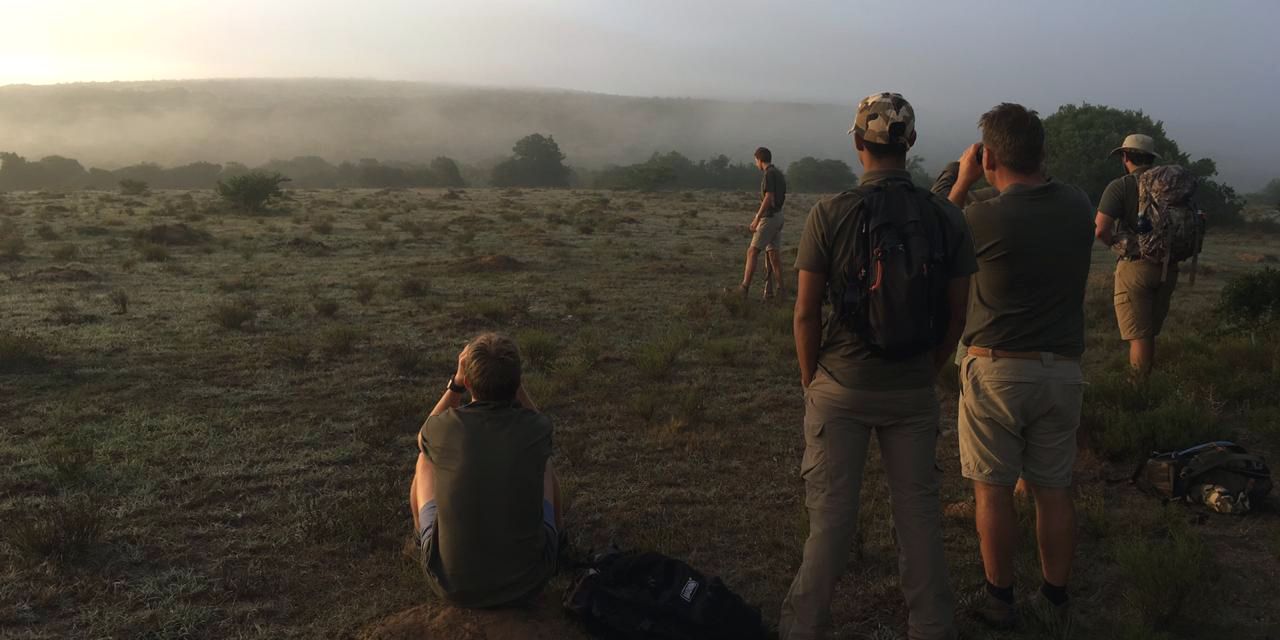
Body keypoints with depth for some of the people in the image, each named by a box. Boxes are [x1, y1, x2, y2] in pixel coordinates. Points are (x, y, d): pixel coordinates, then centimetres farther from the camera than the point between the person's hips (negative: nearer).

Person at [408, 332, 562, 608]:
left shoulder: (443, 427, -16)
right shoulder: (538, 429, -15)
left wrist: (455, 384, 2)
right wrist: (510, 373, 0)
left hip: (452, 585, 0)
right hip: (528, 582, 0)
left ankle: (421, 538, 48)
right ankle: (555, 541, 48)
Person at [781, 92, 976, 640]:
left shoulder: (830, 214, -11)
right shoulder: (946, 218, -3)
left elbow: (806, 312, -9)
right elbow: (956, 312, 3)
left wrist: (810, 379, 5)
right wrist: (928, 370, 15)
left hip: (841, 388, -2)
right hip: (914, 391, 2)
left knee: (832, 513, 6)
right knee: (919, 512, 13)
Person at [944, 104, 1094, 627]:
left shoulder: (984, 218, -17)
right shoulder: (1079, 207, -2)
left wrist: (962, 182, 11)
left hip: (997, 370, -5)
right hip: (1063, 370, 5)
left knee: (993, 489, 8)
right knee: (1054, 489, 14)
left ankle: (1000, 599, 18)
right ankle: (1056, 596, 26)